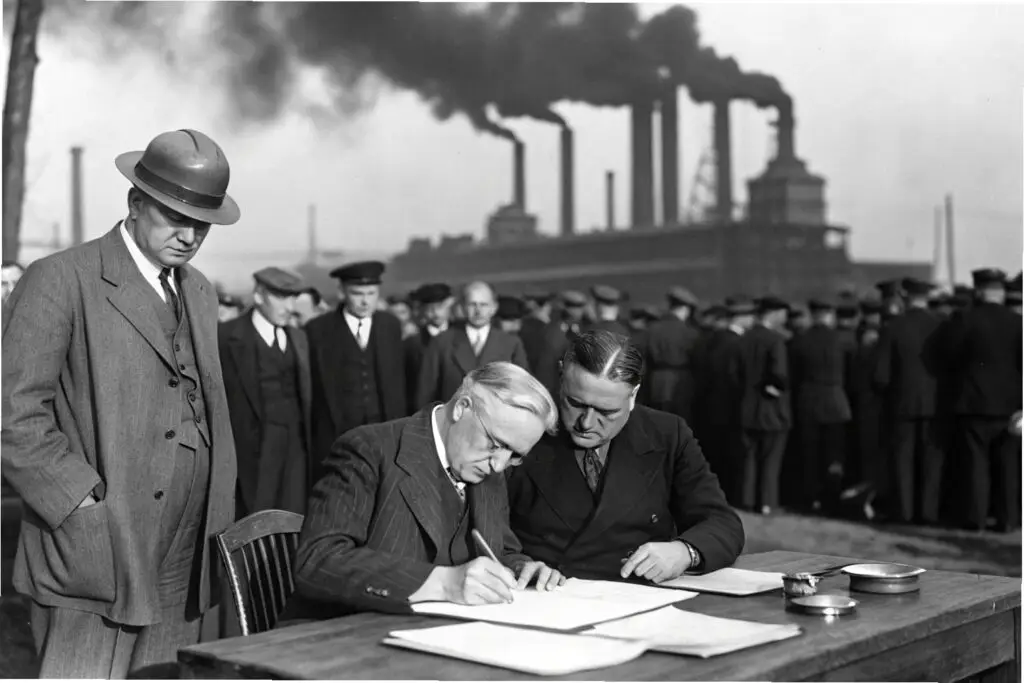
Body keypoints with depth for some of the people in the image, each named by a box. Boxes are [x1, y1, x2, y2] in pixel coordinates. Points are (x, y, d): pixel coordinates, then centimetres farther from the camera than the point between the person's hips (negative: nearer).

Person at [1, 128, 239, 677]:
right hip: (95, 564, -6)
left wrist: (217, 523, 13)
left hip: (183, 571, 6)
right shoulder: (61, 280, -6)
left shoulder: (200, 292, 17)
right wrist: (92, 509, -15)